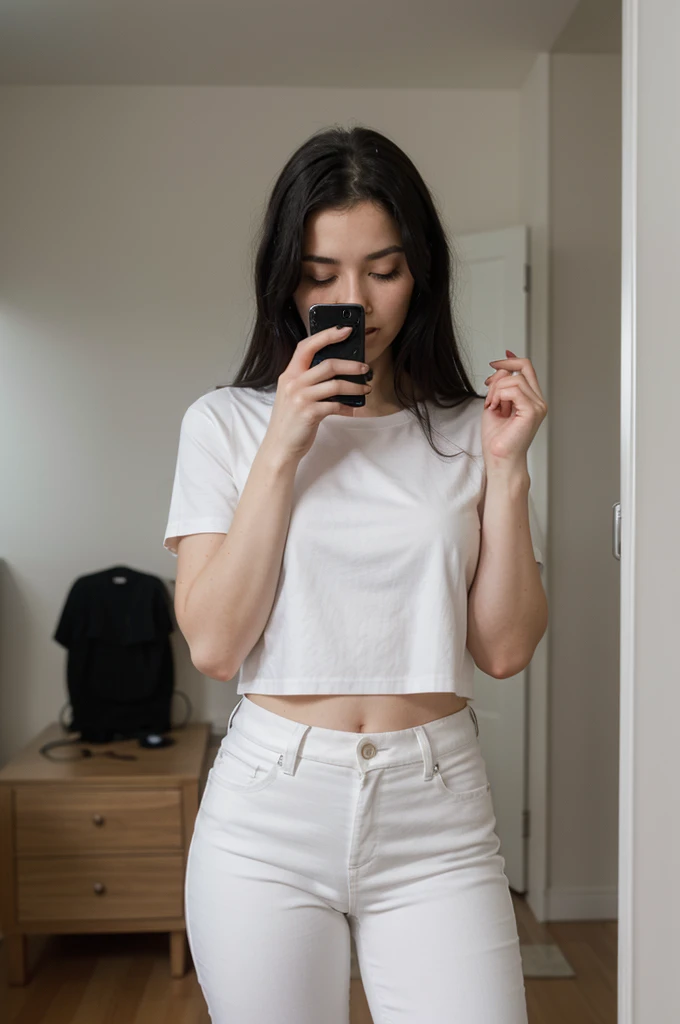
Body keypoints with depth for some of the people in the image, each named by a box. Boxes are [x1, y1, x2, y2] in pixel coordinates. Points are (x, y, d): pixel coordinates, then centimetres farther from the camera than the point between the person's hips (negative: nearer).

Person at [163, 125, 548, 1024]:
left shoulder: (468, 431, 4)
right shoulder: (227, 422, 1)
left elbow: (504, 649, 0)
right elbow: (213, 643, -8)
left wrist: (507, 468, -9)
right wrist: (282, 449, -13)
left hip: (438, 819, 1)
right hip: (269, 814, 0)